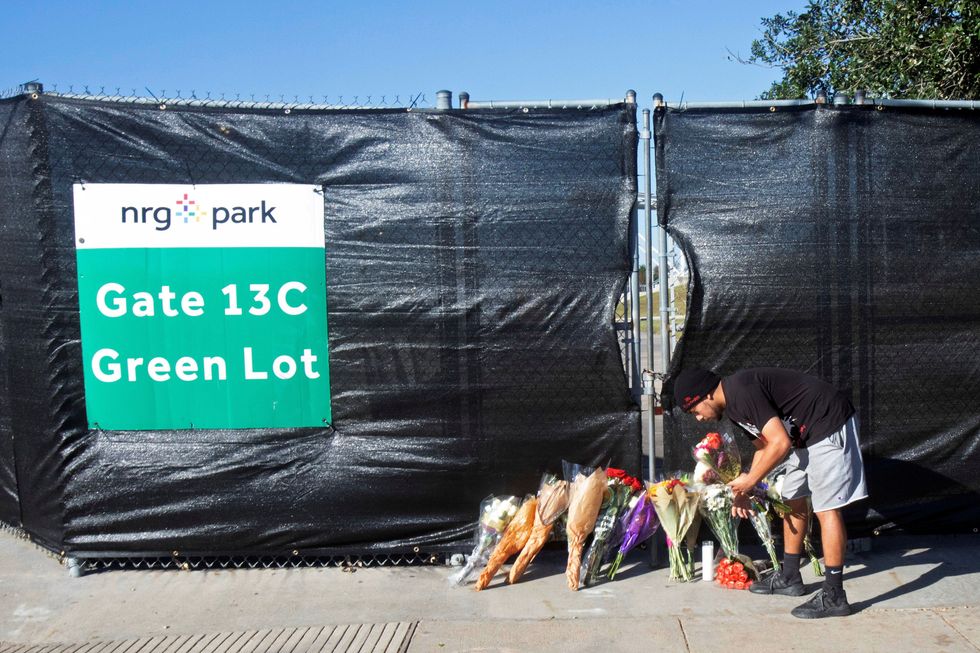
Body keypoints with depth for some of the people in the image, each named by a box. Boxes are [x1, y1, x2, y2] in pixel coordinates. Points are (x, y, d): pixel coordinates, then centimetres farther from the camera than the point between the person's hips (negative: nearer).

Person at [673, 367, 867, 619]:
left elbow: (780, 443, -26)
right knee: (793, 500, 16)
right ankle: (789, 578, 27)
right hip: (806, 436, 11)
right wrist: (744, 489, 12)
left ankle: (834, 597, -6)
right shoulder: (732, 406, 8)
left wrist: (750, 480, -15)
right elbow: (764, 445, 19)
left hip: (829, 425, -11)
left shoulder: (742, 391, -23)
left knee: (826, 508, -10)